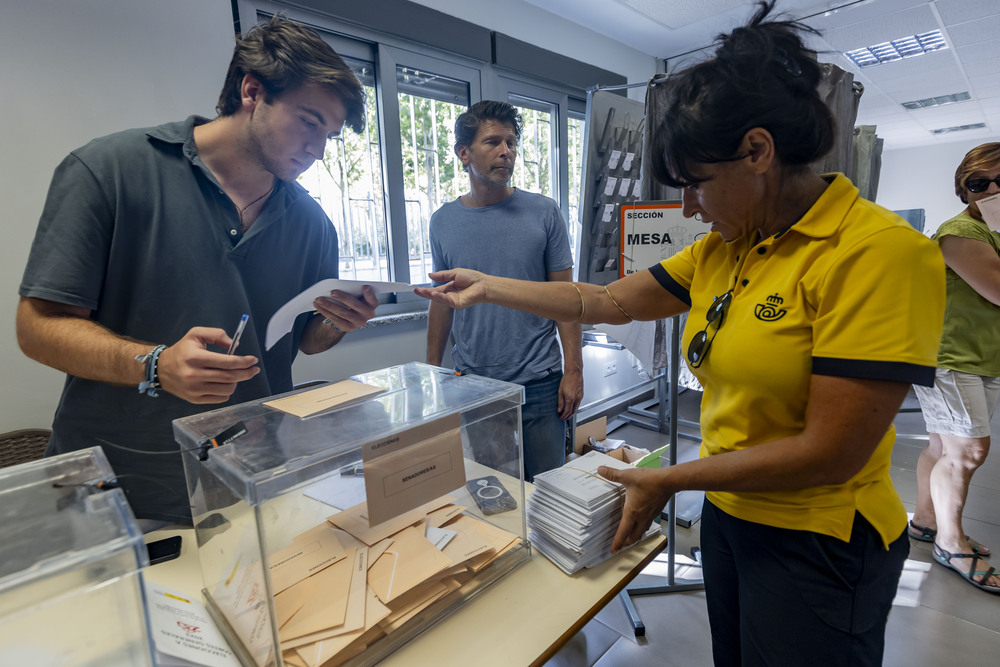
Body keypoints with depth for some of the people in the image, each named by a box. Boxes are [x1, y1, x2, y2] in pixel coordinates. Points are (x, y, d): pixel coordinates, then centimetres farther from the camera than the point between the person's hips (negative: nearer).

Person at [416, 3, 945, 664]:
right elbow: (608, 301, 3)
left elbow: (829, 455, -24)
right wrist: (486, 287, 5)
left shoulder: (880, 251, -22)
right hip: (726, 513, 7)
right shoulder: (722, 249, 0)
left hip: (817, 543, -6)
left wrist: (667, 480, -16)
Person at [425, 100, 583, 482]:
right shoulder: (443, 222, 3)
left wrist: (573, 370, -7)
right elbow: (441, 301, 9)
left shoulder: (544, 213, -2)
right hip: (471, 386, 2)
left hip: (539, 383, -1)